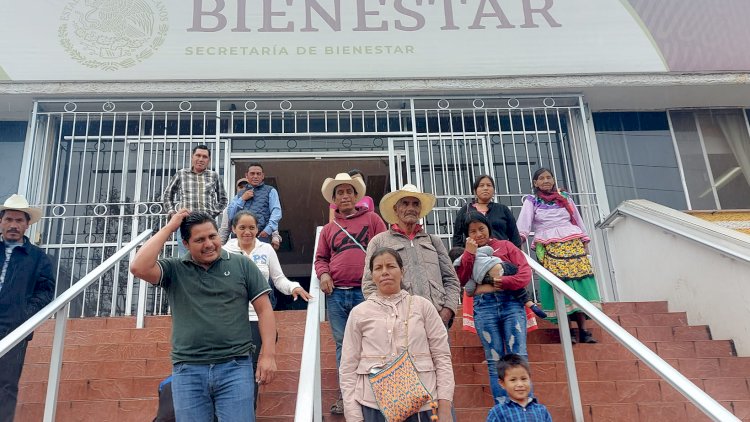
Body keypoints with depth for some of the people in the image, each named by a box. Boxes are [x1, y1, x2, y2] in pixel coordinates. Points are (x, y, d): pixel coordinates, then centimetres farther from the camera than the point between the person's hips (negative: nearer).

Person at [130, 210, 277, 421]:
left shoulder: (242, 265, 5)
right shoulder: (174, 270, 7)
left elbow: (264, 309, 4)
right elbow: (139, 268, -12)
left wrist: (268, 354, -5)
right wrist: (168, 228, -4)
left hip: (234, 367, -1)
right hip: (187, 370, 1)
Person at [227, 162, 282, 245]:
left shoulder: (270, 191, 16)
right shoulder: (240, 194, 26)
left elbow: (276, 212, 2)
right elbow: (230, 215, 15)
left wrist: (268, 229, -14)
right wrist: (242, 199, 4)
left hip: (261, 235, -3)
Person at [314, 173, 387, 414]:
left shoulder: (372, 219, 8)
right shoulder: (328, 229, 16)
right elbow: (321, 258, 19)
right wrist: (323, 274, -1)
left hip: (366, 292, -3)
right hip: (336, 294, 3)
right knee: (343, 345, 9)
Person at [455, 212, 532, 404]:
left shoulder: (505, 246, 14)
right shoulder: (467, 254, 17)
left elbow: (525, 273, 4)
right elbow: (462, 280, 2)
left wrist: (502, 282, -11)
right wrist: (469, 252, -3)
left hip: (511, 303, -1)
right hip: (484, 307, 1)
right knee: (495, 362, 0)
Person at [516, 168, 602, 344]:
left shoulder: (565, 198, 20)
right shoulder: (531, 201, 11)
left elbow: (578, 220, 20)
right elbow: (524, 221, -4)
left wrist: (585, 242, 12)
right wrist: (521, 237, -21)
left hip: (573, 244, 3)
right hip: (549, 248, -2)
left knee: (579, 283, -6)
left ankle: (583, 329, -5)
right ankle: (567, 330, -8)